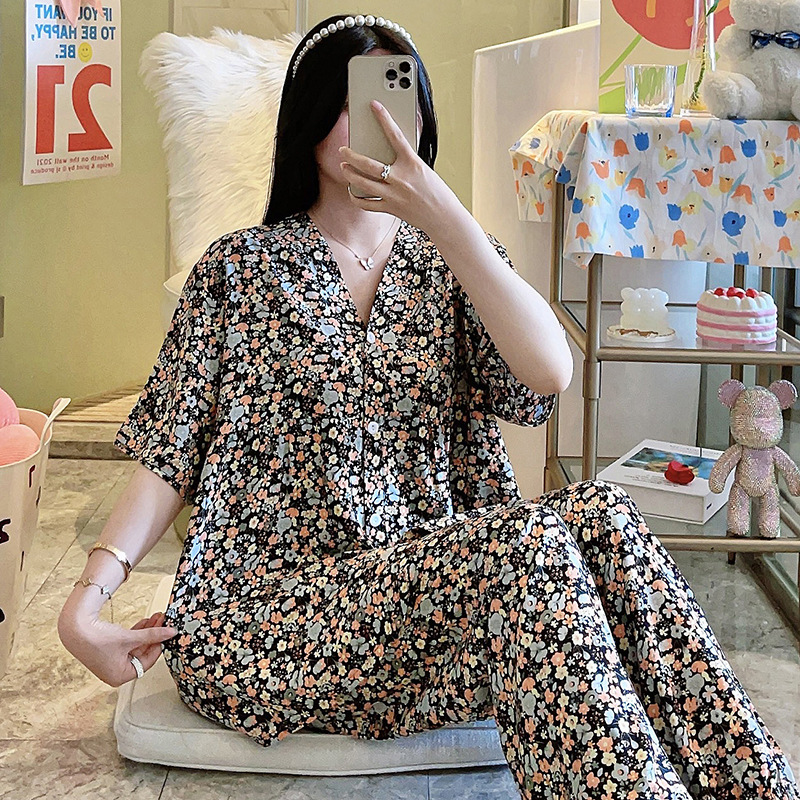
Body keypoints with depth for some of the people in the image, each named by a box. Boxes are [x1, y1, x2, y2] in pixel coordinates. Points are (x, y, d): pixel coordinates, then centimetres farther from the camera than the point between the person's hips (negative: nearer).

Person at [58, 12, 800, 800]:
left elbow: (549, 375, -7)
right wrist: (87, 598, -12)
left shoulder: (448, 261, 13)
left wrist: (444, 219, -14)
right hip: (272, 603, -3)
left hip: (443, 575, 3)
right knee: (532, 542, -31)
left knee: (598, 515, -27)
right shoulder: (240, 267, 7)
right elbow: (169, 455, 3)